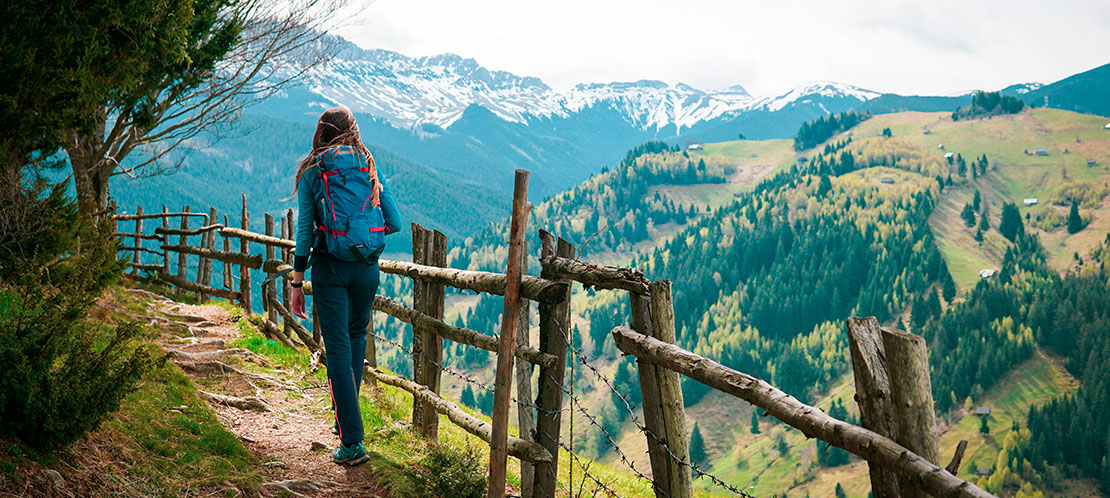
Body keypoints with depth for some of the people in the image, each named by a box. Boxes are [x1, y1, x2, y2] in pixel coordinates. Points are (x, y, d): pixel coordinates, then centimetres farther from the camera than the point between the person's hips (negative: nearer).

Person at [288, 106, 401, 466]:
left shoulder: (311, 173, 0)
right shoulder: (370, 169, 6)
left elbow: (304, 230, -4)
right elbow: (394, 223, 4)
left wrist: (297, 283, 1)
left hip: (329, 267, -2)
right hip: (367, 267, 3)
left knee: (339, 348, -1)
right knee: (357, 335, 24)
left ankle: (352, 442, -3)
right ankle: (346, 417, 31)